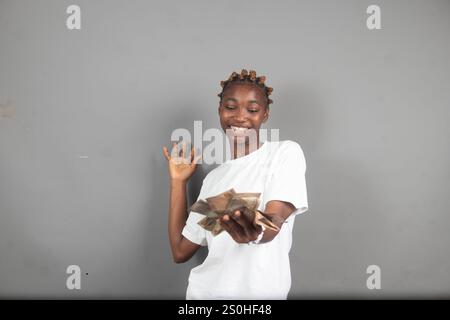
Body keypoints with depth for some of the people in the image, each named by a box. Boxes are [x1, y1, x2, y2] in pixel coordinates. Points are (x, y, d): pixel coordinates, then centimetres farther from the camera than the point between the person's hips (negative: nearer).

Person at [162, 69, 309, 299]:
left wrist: (255, 230, -35)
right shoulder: (213, 177, 15)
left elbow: (275, 221, -14)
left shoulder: (286, 152, 1)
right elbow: (181, 252, 12)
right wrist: (178, 181, 13)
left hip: (258, 291, -4)